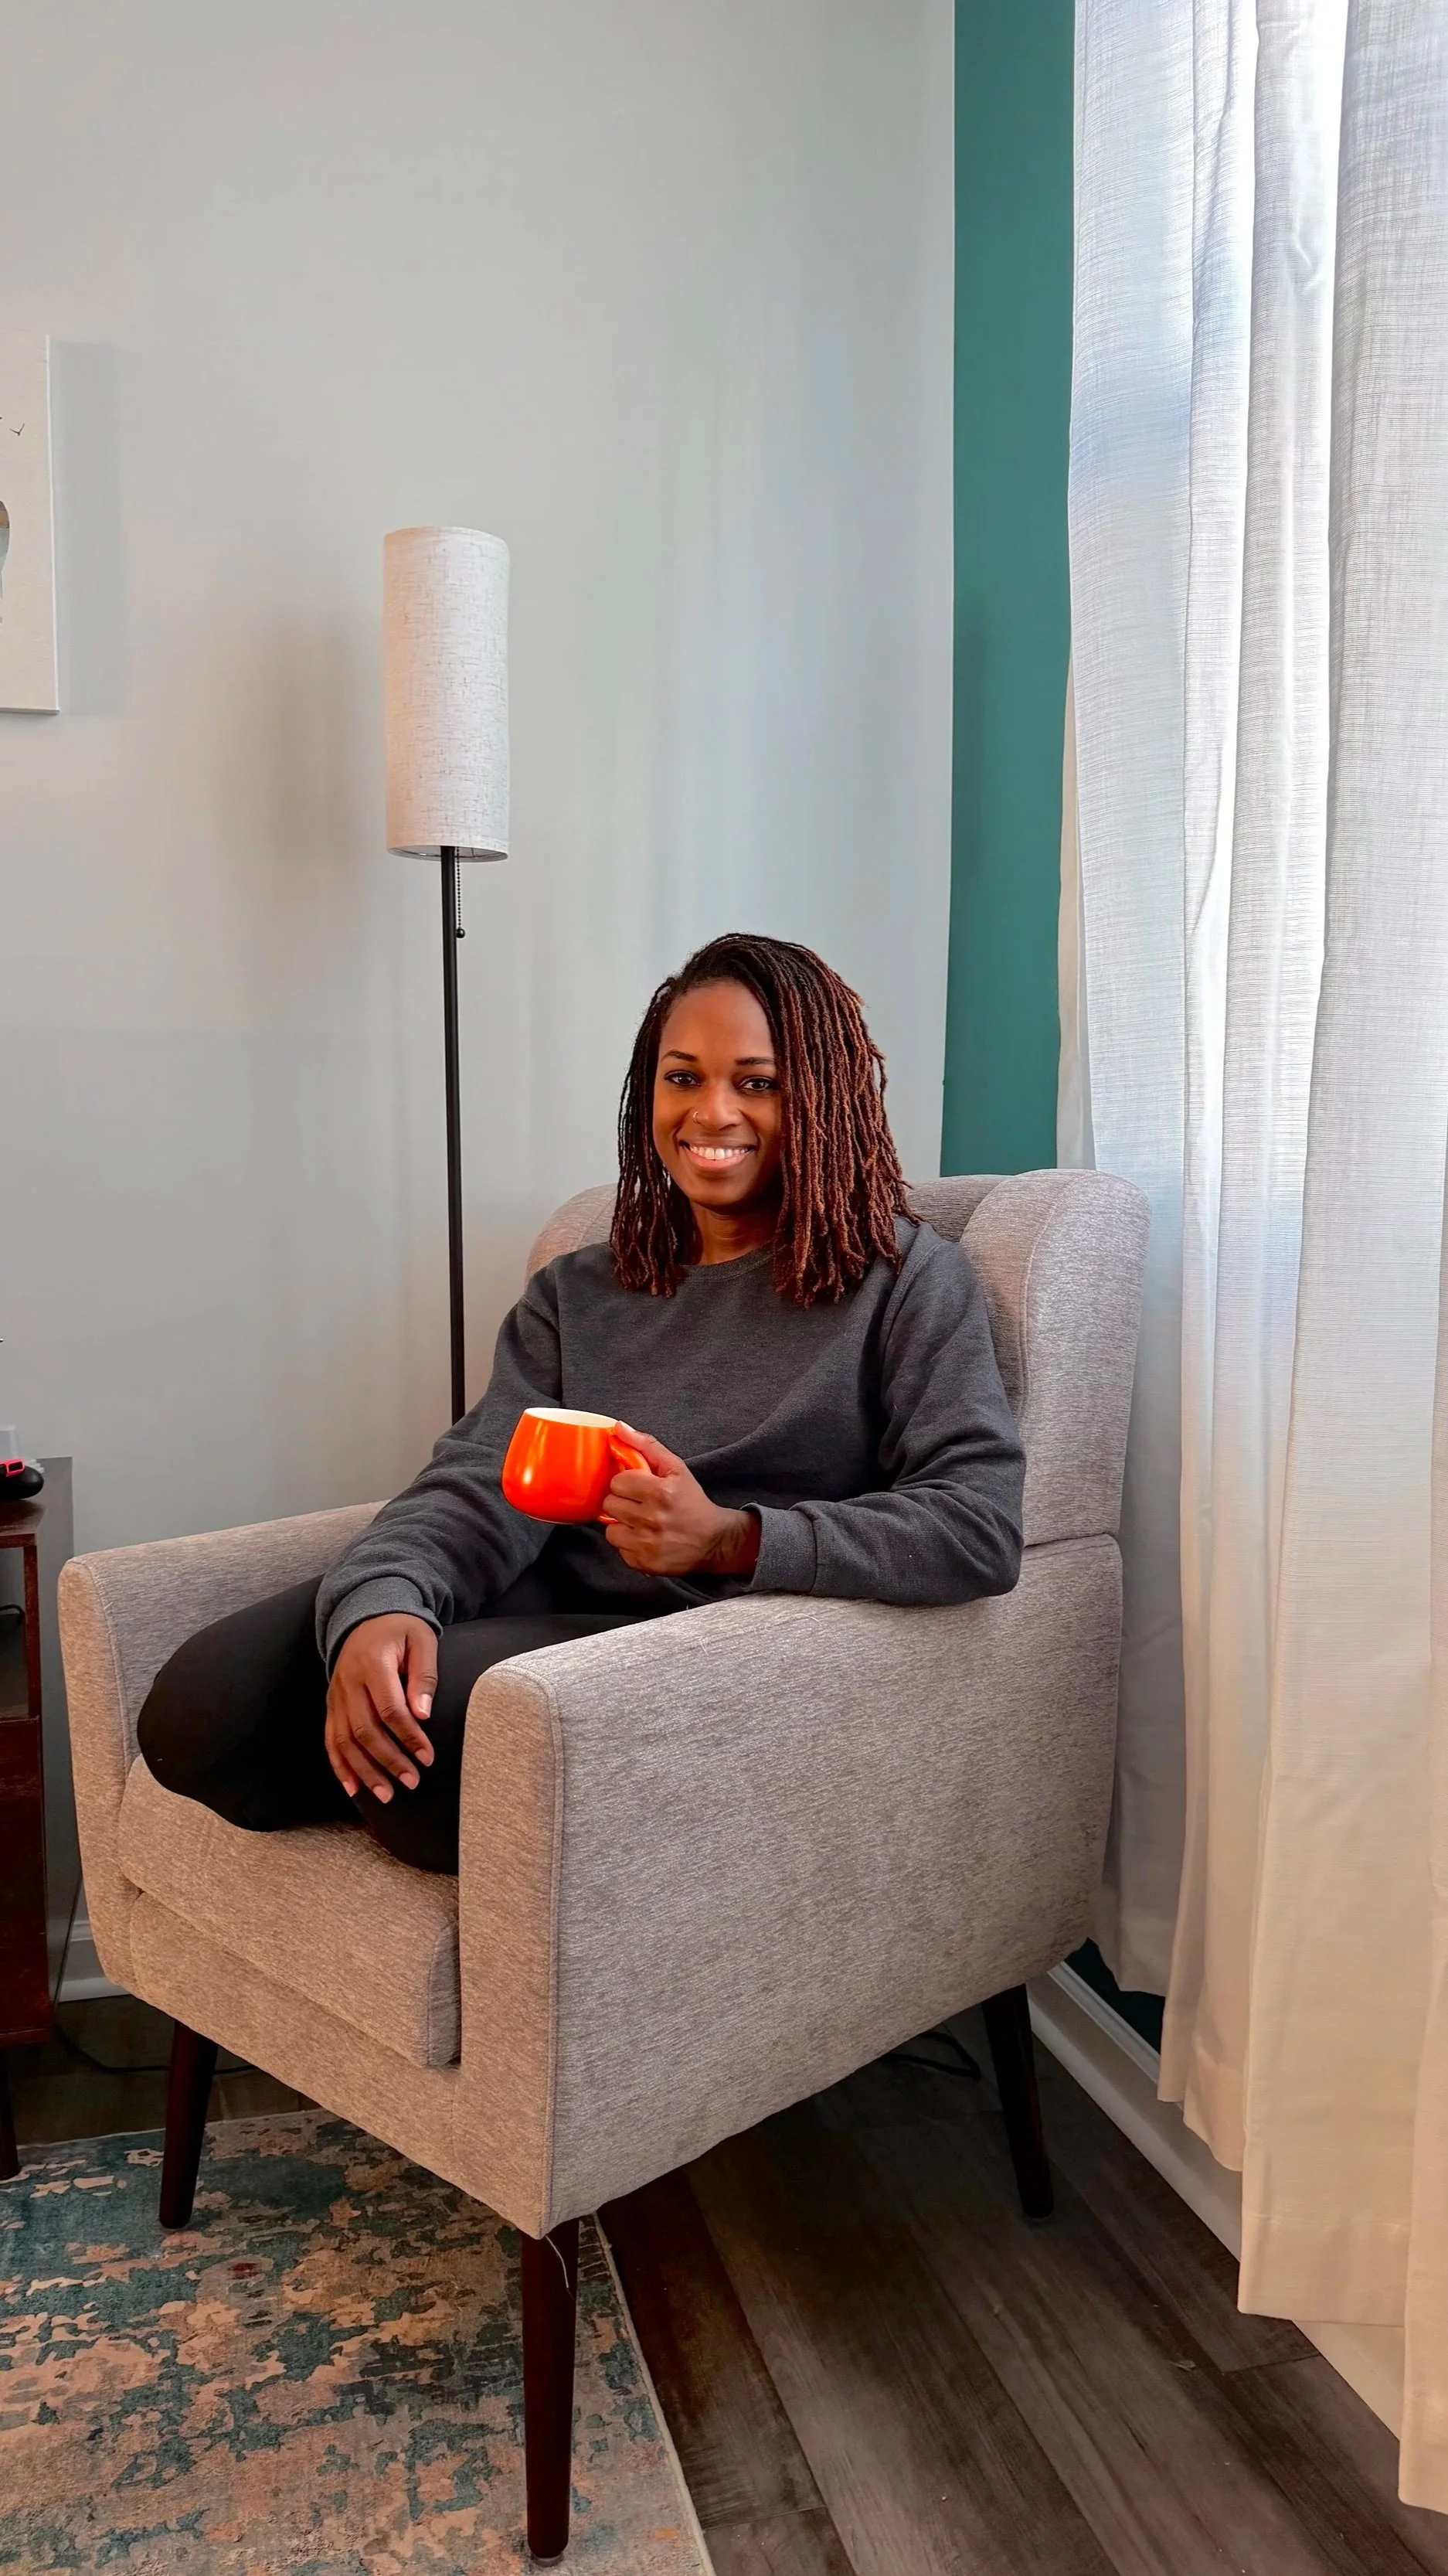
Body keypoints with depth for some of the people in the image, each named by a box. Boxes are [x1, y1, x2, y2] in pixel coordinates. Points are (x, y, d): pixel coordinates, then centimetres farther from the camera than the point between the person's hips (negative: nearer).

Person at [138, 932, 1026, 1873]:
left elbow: (982, 1524, -9)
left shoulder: (908, 1281, 4)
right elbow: (479, 1484, 1)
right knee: (201, 1712, -18)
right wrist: (383, 1601, -23)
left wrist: (730, 1540, -22)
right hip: (542, 1615, 4)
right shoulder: (575, 1296, 17)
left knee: (438, 1723, -31)